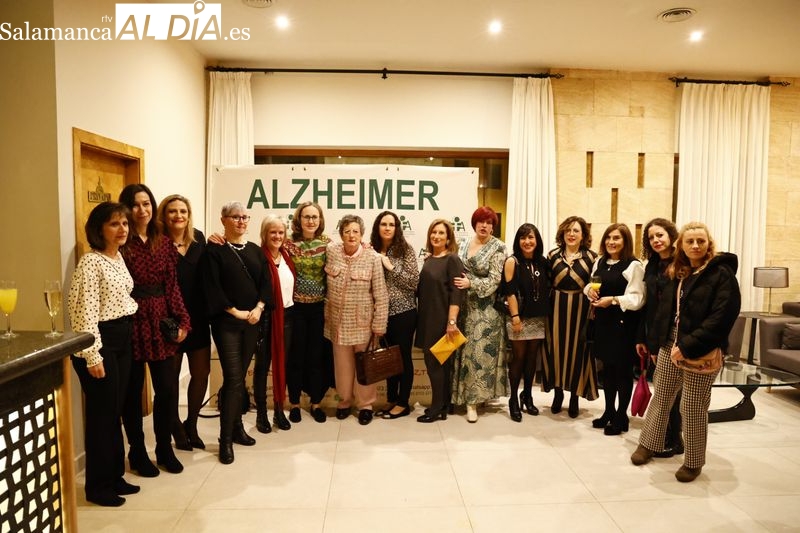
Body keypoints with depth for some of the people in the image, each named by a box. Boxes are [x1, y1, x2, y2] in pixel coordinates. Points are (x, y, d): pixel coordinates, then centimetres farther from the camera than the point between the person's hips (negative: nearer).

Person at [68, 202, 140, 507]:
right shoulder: (91, 262, -15)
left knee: (115, 412, 15)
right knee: (102, 414, 1)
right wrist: (92, 354, -21)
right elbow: (85, 311, -19)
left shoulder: (120, 257, 10)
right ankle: (97, 486, 17)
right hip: (101, 342, -8)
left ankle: (115, 476, 28)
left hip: (123, 339, 8)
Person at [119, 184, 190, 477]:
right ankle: (137, 451, 25)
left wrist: (182, 321, 0)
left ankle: (165, 448, 25)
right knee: (133, 390, 8)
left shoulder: (164, 243, 8)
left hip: (160, 321, 4)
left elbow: (172, 285, 6)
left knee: (168, 388, 6)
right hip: (130, 323, -4)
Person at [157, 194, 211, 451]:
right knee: (171, 377, 12)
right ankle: (176, 428, 33)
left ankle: (191, 425, 33)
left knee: (201, 373, 10)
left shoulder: (198, 238, 5)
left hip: (198, 318, 4)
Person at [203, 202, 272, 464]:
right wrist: (235, 311, -15)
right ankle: (226, 439, 2)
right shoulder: (214, 250, -3)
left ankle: (237, 427, 25)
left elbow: (266, 283, 5)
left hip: (252, 321, 5)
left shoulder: (255, 251, 12)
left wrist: (259, 308, -11)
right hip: (226, 321, -5)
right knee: (233, 378, -8)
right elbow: (212, 287, -11)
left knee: (240, 377, 12)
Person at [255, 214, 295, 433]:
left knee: (282, 363, 12)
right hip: (266, 316, -5)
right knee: (262, 365, 5)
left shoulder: (287, 256, 8)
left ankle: (279, 410, 23)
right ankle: (261, 413, 17)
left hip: (286, 315, 6)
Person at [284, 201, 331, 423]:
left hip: (319, 307, 1)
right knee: (296, 355, 8)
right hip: (296, 307, -1)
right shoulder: (289, 244, -4)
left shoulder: (327, 243, 0)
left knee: (317, 355, 9)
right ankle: (294, 403, 24)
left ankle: (316, 403, 24)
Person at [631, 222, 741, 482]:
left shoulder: (722, 273, -9)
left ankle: (694, 461, 22)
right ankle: (648, 444, 32)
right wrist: (658, 341, 6)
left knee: (693, 408, 4)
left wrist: (688, 346, -21)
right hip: (669, 346, 6)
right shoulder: (675, 273, 10)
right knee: (660, 398, 15)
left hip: (700, 353, -6)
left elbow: (722, 317, -18)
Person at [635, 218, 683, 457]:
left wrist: (661, 342, -17)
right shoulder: (652, 266, 11)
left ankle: (674, 440, 20)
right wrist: (642, 338, 11)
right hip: (654, 338, 6)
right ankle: (662, 436, 27)